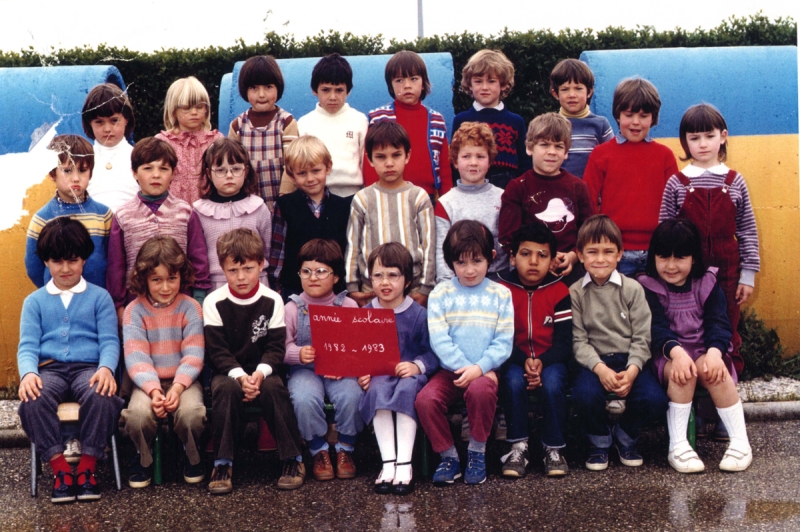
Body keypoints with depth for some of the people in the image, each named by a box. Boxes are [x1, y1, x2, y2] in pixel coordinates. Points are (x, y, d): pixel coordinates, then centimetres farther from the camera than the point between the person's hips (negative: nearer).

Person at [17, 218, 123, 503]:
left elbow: (109, 341, 3)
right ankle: (60, 468, -20)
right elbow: (28, 345, 5)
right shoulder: (34, 301, 16)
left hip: (88, 367, -1)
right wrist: (28, 373, -18)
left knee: (101, 397, -37)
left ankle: (87, 467, -18)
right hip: (49, 369, 1)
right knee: (32, 400, -35)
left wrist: (106, 368, -20)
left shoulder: (99, 297, 13)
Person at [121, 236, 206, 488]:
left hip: (184, 380, 0)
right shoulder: (134, 311, -1)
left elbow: (193, 356, -7)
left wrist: (177, 387, -22)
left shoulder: (190, 308, -1)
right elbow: (136, 357, -9)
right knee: (138, 413, -29)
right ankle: (143, 458, 3)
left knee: (191, 411, -30)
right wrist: (154, 390, -24)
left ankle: (192, 455, 3)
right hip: (148, 382, 0)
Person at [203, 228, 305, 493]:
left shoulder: (272, 301, -2)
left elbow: (276, 347, -6)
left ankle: (293, 459, -16)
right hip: (228, 371, 0)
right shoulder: (214, 302, -3)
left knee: (273, 387, -31)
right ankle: (222, 463, -21)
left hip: (263, 371, 0)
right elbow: (217, 351, -8)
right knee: (226, 389, -32)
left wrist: (260, 373, -25)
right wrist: (240, 376, -24)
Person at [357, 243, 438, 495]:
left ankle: (404, 464, -31)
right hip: (377, 375, 2)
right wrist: (360, 373, -11)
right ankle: (388, 462, -30)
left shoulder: (418, 314, 1)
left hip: (408, 373, -2)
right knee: (378, 390, -32)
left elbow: (432, 351, -2)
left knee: (406, 390, -35)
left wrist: (417, 365, -21)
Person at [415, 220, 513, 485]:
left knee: (480, 390, -34)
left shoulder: (500, 295, 6)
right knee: (425, 399, -26)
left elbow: (504, 342, -2)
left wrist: (479, 368, -17)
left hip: (486, 372, -1)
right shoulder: (440, 294, 5)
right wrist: (464, 368, -17)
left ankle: (477, 452, -9)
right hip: (450, 371, 1)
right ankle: (448, 456, -4)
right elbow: (439, 340, -5)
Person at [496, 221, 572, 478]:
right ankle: (518, 446, -16)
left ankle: (554, 448, -12)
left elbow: (564, 341, -4)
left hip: (550, 361, 0)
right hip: (515, 361, 0)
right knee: (513, 381, -32)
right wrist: (523, 362, -22)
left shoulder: (559, 291, 1)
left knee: (552, 383, -31)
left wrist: (542, 362, -22)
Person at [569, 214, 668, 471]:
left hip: (629, 360, 1)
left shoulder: (632, 289, 4)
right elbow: (578, 339, -5)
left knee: (655, 400, -25)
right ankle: (599, 441, 2)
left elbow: (642, 337, -1)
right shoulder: (575, 293, 2)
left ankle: (625, 437, 10)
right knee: (585, 395, -33)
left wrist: (632, 370, -18)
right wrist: (600, 368, -22)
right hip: (593, 361, -1)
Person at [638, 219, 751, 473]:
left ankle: (740, 441, -22)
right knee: (682, 372, -34)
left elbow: (719, 323, -6)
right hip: (667, 356, -1)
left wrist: (714, 352, -28)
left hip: (705, 353, 1)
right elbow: (657, 328, -14)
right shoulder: (649, 288, 0)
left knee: (712, 371, -32)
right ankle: (677, 445, -29)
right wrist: (676, 351, -35)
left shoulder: (708, 284, 6)